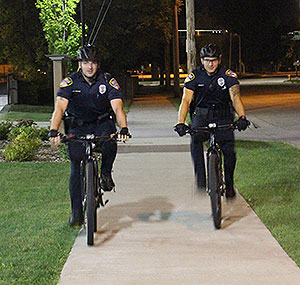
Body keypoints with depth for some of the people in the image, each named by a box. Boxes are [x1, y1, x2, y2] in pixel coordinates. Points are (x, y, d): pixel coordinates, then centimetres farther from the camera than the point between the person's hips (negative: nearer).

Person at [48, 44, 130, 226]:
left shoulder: (108, 81, -14)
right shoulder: (70, 82, -15)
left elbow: (117, 107, -25)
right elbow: (60, 107, -27)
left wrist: (124, 128, -44)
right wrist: (54, 131, -44)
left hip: (102, 123, 0)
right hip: (77, 125, 0)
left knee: (110, 142, -34)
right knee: (76, 169, -8)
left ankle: (106, 173, -5)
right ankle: (76, 211, 4)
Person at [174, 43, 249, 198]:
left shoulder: (228, 75, -10)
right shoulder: (195, 76, -9)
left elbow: (235, 96, -23)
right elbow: (186, 100, -18)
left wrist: (242, 117, -42)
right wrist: (181, 123, -35)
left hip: (223, 117, 0)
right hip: (201, 116, 0)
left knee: (229, 150, -17)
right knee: (195, 140, -28)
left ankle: (229, 184, 6)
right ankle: (201, 181, -22)